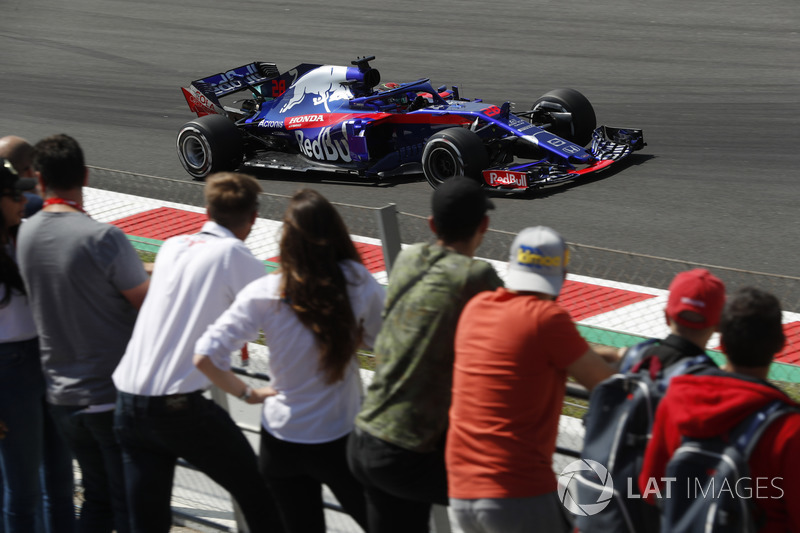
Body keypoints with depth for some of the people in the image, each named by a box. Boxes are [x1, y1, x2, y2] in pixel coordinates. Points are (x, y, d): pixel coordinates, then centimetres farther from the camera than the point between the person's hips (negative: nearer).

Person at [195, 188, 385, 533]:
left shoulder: (263, 294, -15)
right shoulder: (357, 281, -14)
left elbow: (204, 357, -17)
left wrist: (246, 393, -2)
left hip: (282, 442, 1)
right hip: (340, 438, -1)